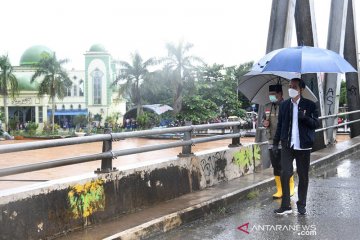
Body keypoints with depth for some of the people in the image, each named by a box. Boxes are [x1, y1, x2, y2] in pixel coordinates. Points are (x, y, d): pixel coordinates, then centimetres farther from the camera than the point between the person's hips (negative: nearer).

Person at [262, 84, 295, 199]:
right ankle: (279, 190, 20)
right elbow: (264, 119, 23)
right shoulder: (268, 107, 11)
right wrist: (264, 123, 2)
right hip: (272, 142, 6)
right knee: (276, 167, 10)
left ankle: (290, 188, 17)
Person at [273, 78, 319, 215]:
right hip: (287, 145, 1)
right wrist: (276, 143, 6)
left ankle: (301, 205, 20)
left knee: (303, 176, 7)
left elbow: (316, 124, -1)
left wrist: (305, 117, -20)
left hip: (303, 146, -1)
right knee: (285, 174, -6)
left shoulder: (310, 105, 1)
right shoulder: (284, 105, 8)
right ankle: (285, 206, 2)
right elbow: (280, 125, 12)